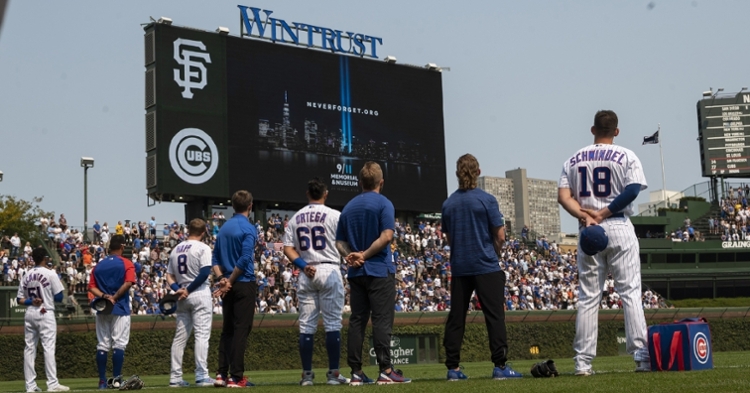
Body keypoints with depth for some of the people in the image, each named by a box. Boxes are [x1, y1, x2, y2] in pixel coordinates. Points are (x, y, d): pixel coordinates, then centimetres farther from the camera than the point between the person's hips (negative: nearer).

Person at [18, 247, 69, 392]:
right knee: (48, 348, -6)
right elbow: (59, 297, -7)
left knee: (29, 349, 6)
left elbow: (20, 299, 9)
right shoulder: (50, 274, -6)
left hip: (29, 314, 5)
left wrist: (31, 301, -4)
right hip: (45, 314, -5)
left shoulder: (26, 276, 9)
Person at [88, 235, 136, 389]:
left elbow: (92, 287, 2)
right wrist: (114, 298, -12)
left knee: (102, 345, 6)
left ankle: (102, 381, 6)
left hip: (102, 310, 4)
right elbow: (128, 283, -17)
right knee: (119, 344, -3)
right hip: (120, 309, -4)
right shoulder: (126, 264, -2)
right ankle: (116, 380, -6)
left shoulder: (98, 265, 12)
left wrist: (104, 296, -9)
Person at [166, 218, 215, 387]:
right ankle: (201, 376, -11)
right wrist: (189, 290, -12)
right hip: (199, 294, -6)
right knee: (202, 334, -6)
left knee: (180, 337, 9)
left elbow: (169, 276, 9)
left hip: (182, 296, 6)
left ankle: (175, 377, 9)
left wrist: (179, 290, -5)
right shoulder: (202, 248, -5)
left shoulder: (176, 249, 14)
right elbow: (205, 272, -17)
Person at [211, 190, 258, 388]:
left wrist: (223, 278, -1)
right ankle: (236, 376, -6)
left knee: (227, 329, 11)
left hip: (228, 285, 7)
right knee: (241, 329, -5)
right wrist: (230, 281, -11)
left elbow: (215, 258, 10)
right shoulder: (248, 228, -9)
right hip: (244, 284, -7)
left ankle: (221, 374, 9)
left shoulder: (224, 228, 13)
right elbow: (245, 258, -18)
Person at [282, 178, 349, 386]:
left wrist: (303, 265, -3)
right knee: (333, 323, 0)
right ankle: (333, 373, 0)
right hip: (330, 270, -4)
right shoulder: (334, 215, -3)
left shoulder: (296, 218, 9)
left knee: (306, 325, 6)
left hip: (306, 274, 4)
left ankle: (307, 374, 7)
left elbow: (288, 248, 3)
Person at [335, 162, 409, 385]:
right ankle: (385, 370, -9)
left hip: (355, 273, 6)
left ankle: (356, 372, 5)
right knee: (382, 320, -6)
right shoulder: (383, 203, -4)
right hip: (380, 270, -5)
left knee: (357, 321, 6)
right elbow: (386, 236, -17)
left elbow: (340, 242, 10)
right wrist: (365, 255, -11)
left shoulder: (348, 207, 14)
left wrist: (350, 255, -5)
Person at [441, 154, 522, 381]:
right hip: (486, 266, -4)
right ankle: (500, 366, -6)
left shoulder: (448, 203, 6)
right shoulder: (487, 200, -7)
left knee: (456, 317, 6)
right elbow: (500, 237, -6)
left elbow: (449, 238, 12)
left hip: (459, 267, 4)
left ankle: (453, 368, 7)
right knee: (494, 315, -2)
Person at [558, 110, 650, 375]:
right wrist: (603, 213, -12)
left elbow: (563, 196, -1)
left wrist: (585, 216, -11)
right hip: (619, 227, -2)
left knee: (588, 297, 5)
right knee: (630, 293, 0)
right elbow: (633, 189, -13)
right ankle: (642, 356, -6)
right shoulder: (626, 157, 2)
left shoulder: (574, 160, 10)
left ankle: (583, 362, 4)